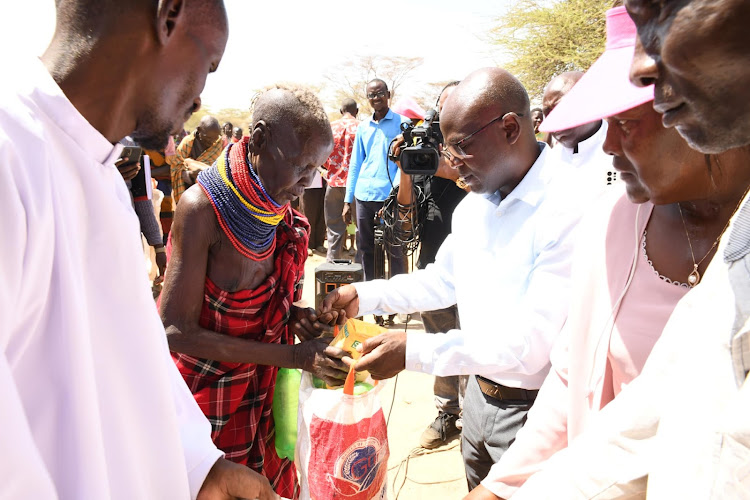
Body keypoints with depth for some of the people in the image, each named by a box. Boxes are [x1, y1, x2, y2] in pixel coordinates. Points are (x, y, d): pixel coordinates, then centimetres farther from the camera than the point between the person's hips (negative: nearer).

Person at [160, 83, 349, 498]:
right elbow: (177, 331, -23)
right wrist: (295, 356, -26)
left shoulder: (279, 210, -4)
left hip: (264, 391, 6)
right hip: (209, 393, -5)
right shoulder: (202, 208, -23)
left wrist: (293, 315, -13)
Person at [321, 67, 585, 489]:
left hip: (532, 410, -7)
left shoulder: (567, 214, -26)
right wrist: (363, 297, 0)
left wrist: (412, 352, -30)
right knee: (479, 489, 25)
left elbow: (530, 344, -28)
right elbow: (443, 281, 12)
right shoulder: (472, 205, 2)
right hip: (479, 391, 7)